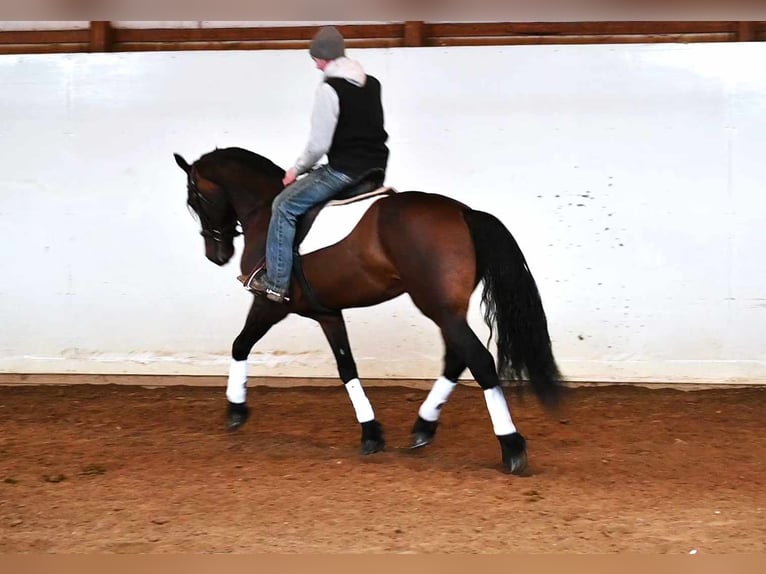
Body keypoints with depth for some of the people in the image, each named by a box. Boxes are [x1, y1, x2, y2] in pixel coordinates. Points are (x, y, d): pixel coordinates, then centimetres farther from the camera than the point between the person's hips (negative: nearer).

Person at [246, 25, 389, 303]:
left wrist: (297, 170, 2)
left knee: (285, 205, 0)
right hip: (375, 169, 9)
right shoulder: (372, 84, 11)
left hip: (344, 172, -9)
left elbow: (319, 144, -16)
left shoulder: (329, 89, -14)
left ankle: (276, 283, -3)